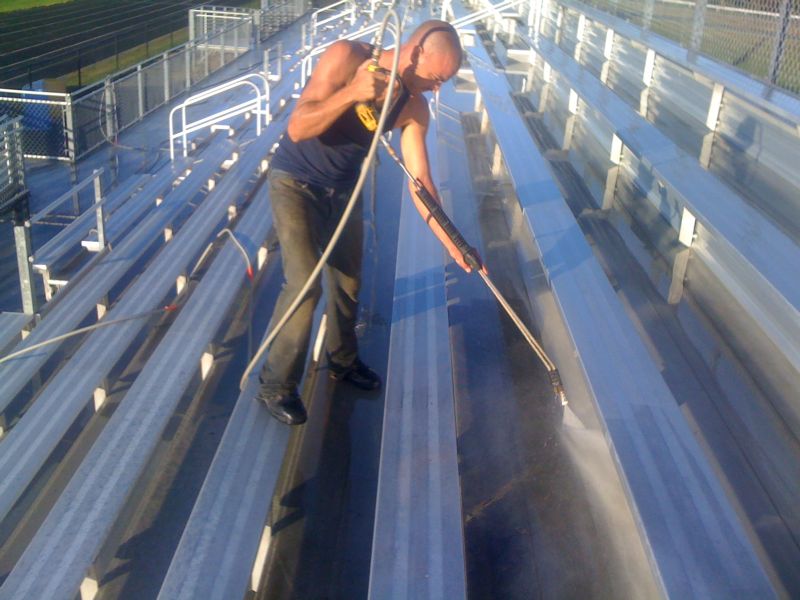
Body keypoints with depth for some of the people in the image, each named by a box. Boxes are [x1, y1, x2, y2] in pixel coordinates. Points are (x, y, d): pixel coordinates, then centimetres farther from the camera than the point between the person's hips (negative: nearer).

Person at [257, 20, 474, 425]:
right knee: (304, 284, -15)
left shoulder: (413, 108, -10)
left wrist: (451, 243, -19)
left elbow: (420, 180, -11)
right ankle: (275, 385, 2)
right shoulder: (346, 57, -25)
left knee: (348, 282, 13)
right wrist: (351, 92, -44)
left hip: (343, 191, 6)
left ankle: (343, 362, 38)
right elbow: (297, 129, -30)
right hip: (294, 183, -5)